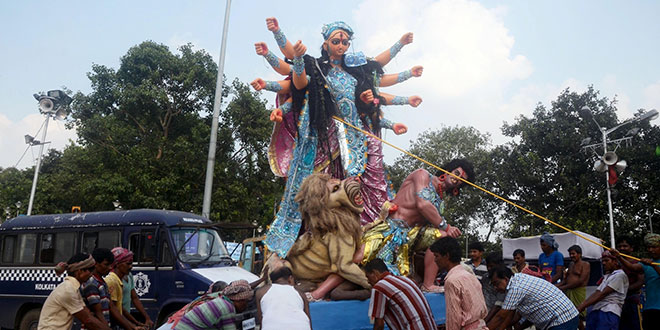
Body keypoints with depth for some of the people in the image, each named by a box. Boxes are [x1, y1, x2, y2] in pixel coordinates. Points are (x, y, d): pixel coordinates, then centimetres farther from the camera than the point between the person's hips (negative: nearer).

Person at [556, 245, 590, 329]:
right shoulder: (571, 264, 21)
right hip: (568, 292, 7)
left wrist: (564, 287, -14)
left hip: (578, 292, -6)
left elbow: (581, 281, -12)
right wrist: (557, 285, 1)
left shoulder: (585, 264, -2)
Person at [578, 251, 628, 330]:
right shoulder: (607, 276, 26)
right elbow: (596, 293, 16)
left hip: (608, 312, -7)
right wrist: (582, 304, 1)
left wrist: (583, 306, -10)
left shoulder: (620, 275, -2)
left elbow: (603, 294, -9)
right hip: (595, 311, 7)